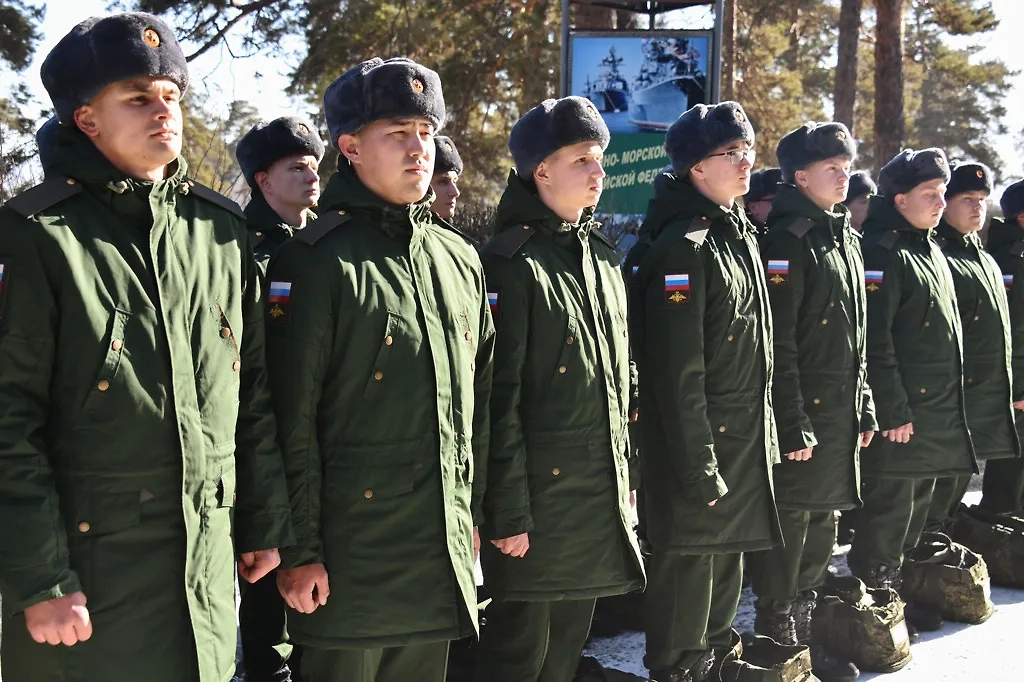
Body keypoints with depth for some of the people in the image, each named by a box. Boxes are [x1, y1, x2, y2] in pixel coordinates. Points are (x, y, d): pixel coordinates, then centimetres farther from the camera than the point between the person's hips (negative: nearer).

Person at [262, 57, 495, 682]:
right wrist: (299, 551, -13)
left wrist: (472, 512, 14)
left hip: (444, 548, 6)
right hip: (351, 553, -6)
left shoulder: (461, 257, 10)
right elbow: (292, 417, -12)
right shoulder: (317, 261, -11)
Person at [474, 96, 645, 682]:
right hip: (538, 494, -7)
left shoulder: (603, 255, 11)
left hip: (600, 495, 7)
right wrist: (507, 513, -17)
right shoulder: (513, 262, -13)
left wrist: (625, 477, 15)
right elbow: (500, 399, -16)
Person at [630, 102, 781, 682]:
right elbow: (677, 372, -21)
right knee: (690, 567, 1)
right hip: (700, 445, -9)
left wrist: (768, 434, 18)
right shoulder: (682, 247, -17)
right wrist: (699, 468, -22)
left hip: (747, 446, 9)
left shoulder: (742, 237, 12)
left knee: (728, 566, 20)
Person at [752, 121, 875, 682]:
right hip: (801, 415, -9)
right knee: (789, 528, 0)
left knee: (820, 529, 16)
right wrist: (793, 424, -20)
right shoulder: (788, 241, -13)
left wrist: (864, 408, 16)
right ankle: (777, 637, 13)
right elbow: (778, 344, -18)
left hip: (840, 417, 9)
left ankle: (802, 630, 28)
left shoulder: (847, 240, 15)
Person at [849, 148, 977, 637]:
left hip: (938, 412, 10)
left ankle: (897, 586, 28)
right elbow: (875, 343, -20)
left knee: (916, 507, 16)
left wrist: (949, 405, 20)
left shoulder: (930, 252, 16)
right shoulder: (883, 254, -14)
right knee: (889, 510, -2)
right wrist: (893, 411, -21)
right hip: (899, 415, -9)